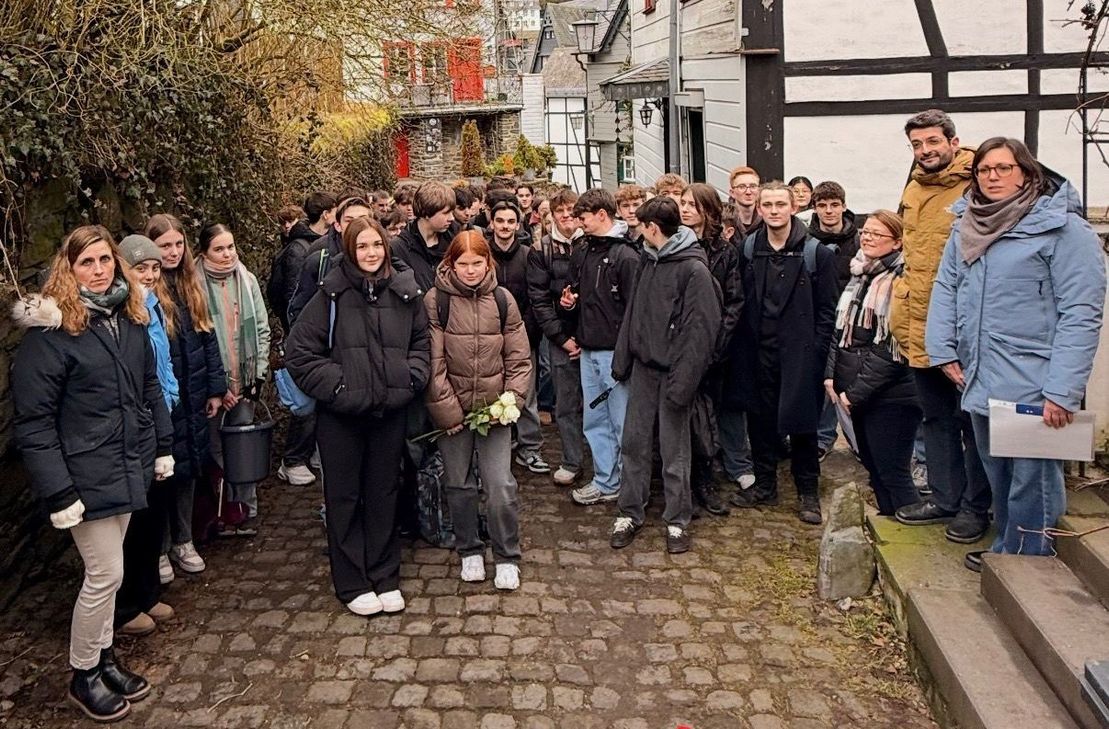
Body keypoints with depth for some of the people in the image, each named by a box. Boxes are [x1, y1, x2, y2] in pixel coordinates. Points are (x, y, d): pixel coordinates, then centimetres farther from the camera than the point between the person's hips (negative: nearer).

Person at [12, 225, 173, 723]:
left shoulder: (130, 317, 6)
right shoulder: (49, 329, -15)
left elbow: (150, 387, 15)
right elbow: (32, 419, -16)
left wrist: (162, 447, 13)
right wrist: (57, 492, -18)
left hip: (128, 466, 6)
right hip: (87, 474, -6)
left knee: (106, 571, 17)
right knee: (106, 574, 0)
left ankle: (104, 657, 33)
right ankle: (83, 676, 20)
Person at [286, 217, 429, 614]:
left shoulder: (405, 292, 2)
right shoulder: (332, 294, -7)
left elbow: (421, 342, 14)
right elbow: (300, 351, -6)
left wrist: (410, 379, -1)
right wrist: (335, 386, -12)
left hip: (390, 412, 3)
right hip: (341, 415, -3)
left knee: (383, 493, 14)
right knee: (344, 497, 8)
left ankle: (385, 577, 27)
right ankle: (352, 584, 21)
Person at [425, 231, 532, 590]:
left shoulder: (502, 300, 0)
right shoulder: (435, 301, -8)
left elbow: (519, 358, 3)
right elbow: (433, 361, -9)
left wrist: (511, 401, -6)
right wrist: (447, 409, -11)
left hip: (494, 408, 1)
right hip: (452, 409, -1)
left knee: (501, 485, -3)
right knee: (459, 483, 11)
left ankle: (507, 558, 15)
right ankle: (469, 551, 31)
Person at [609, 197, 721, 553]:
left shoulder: (693, 268, -15)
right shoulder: (648, 260, 8)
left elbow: (700, 328, -18)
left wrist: (683, 381, -22)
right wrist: (622, 358, 10)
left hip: (673, 369, -6)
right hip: (643, 365, 7)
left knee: (674, 448, 4)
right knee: (634, 441, 10)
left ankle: (677, 520, 18)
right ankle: (629, 513, 23)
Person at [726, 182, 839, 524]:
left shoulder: (816, 254, -3)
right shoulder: (749, 249, 6)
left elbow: (826, 311, -3)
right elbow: (741, 303, 8)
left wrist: (816, 352, -9)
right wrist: (742, 348, 2)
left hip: (799, 354, -3)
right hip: (758, 353, 3)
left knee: (801, 424, 4)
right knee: (760, 421, 10)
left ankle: (808, 492, 18)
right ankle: (764, 485, 26)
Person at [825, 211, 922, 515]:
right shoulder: (859, 275, 12)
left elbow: (894, 347, -17)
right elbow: (841, 329, 15)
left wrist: (856, 392, -15)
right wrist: (831, 374, 2)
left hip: (890, 395, -8)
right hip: (855, 393, 8)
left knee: (892, 472, -4)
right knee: (873, 467, 16)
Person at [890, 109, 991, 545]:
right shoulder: (912, 191, 10)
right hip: (920, 329, 7)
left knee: (971, 420, 6)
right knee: (936, 418, 17)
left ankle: (976, 506, 19)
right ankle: (944, 498, 30)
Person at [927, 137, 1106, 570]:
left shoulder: (1062, 227, -10)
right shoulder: (966, 226, 10)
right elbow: (945, 288, 13)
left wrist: (1063, 390, -19)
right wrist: (943, 351, 0)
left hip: (1031, 387, -6)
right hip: (979, 381, 6)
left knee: (1030, 480, 3)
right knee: (997, 476, 19)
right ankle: (1005, 548, 34)